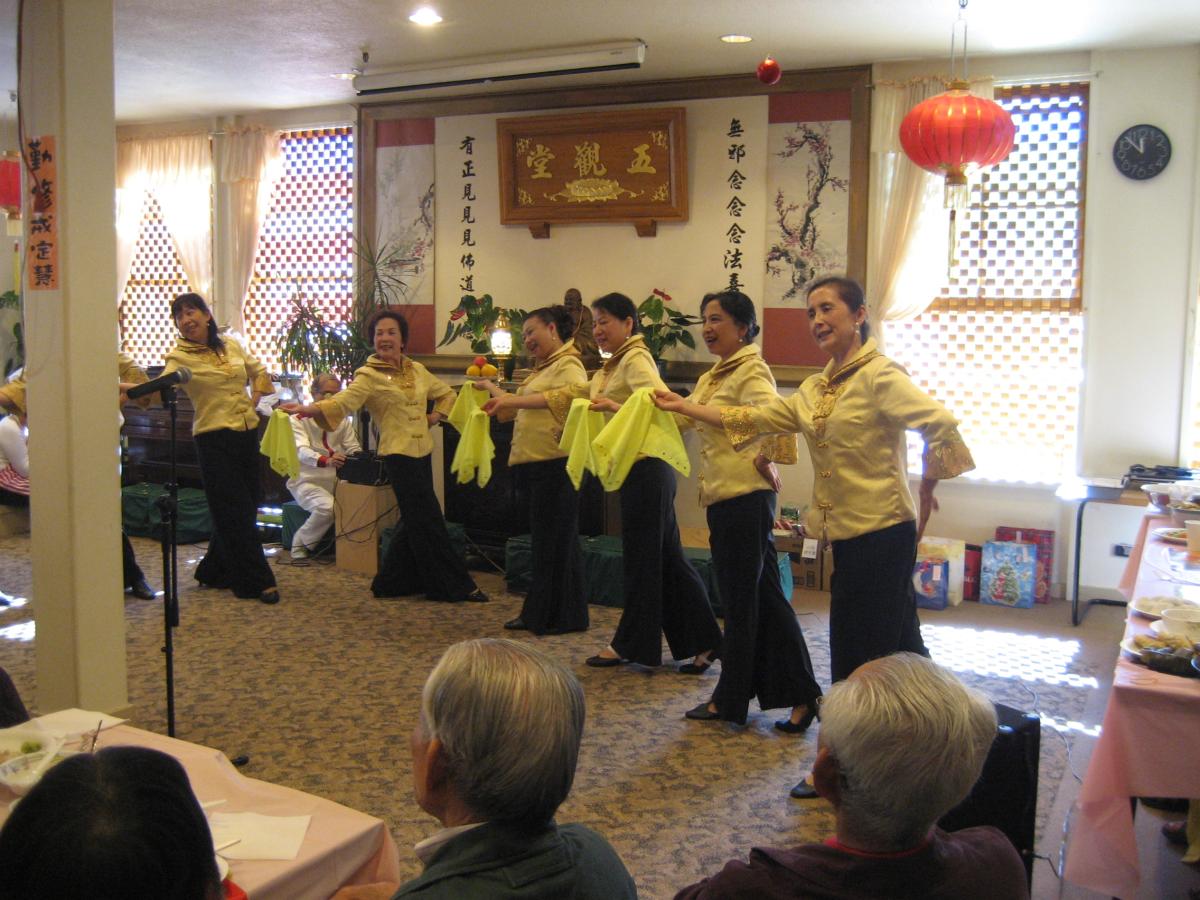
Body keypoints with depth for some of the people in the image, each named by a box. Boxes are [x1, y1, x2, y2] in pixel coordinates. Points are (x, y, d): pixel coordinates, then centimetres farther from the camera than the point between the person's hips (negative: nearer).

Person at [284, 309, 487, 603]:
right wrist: (308, 408, -42)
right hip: (399, 455, -7)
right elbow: (344, 400, -25)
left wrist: (436, 416, 7)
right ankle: (456, 586, 6)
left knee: (414, 521, 13)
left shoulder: (417, 370, 10)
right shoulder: (369, 376, -9)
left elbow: (446, 393, 25)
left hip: (422, 452, 7)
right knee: (429, 522, -3)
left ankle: (390, 583, 27)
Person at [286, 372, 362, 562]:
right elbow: (302, 451, -20)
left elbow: (353, 449, 7)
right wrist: (326, 461, -41)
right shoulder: (299, 419, -2)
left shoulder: (343, 420, 15)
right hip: (307, 481, -4)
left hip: (337, 480, 4)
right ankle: (300, 544, -9)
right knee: (327, 506, -34)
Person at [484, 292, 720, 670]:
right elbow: (565, 396, 21)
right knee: (667, 558, 10)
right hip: (637, 471, 10)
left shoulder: (636, 359, -8)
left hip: (646, 467, -10)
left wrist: (617, 407, -33)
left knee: (641, 557, 1)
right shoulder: (610, 368, 20)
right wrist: (510, 401, 20)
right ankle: (702, 642, 15)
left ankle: (631, 644, 13)